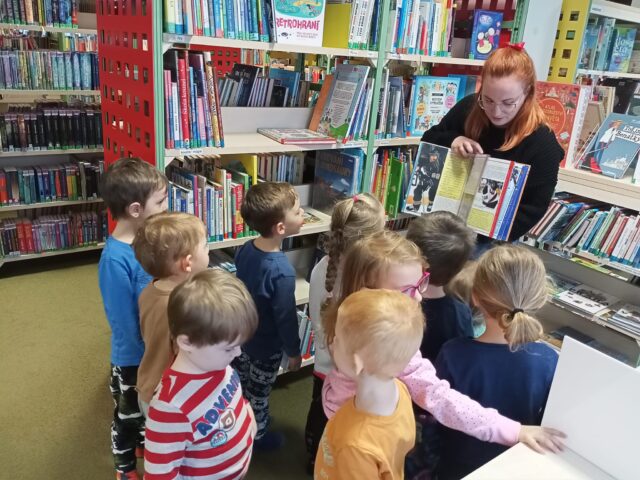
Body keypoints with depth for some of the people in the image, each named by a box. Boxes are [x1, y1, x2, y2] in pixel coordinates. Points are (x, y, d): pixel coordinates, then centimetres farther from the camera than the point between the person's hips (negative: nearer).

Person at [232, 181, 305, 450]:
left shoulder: (246, 249, -14)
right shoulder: (282, 272, -36)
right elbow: (286, 317, -25)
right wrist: (293, 351, -9)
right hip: (266, 346, -6)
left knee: (240, 384, 28)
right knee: (258, 393, 19)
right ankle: (256, 436, 44)